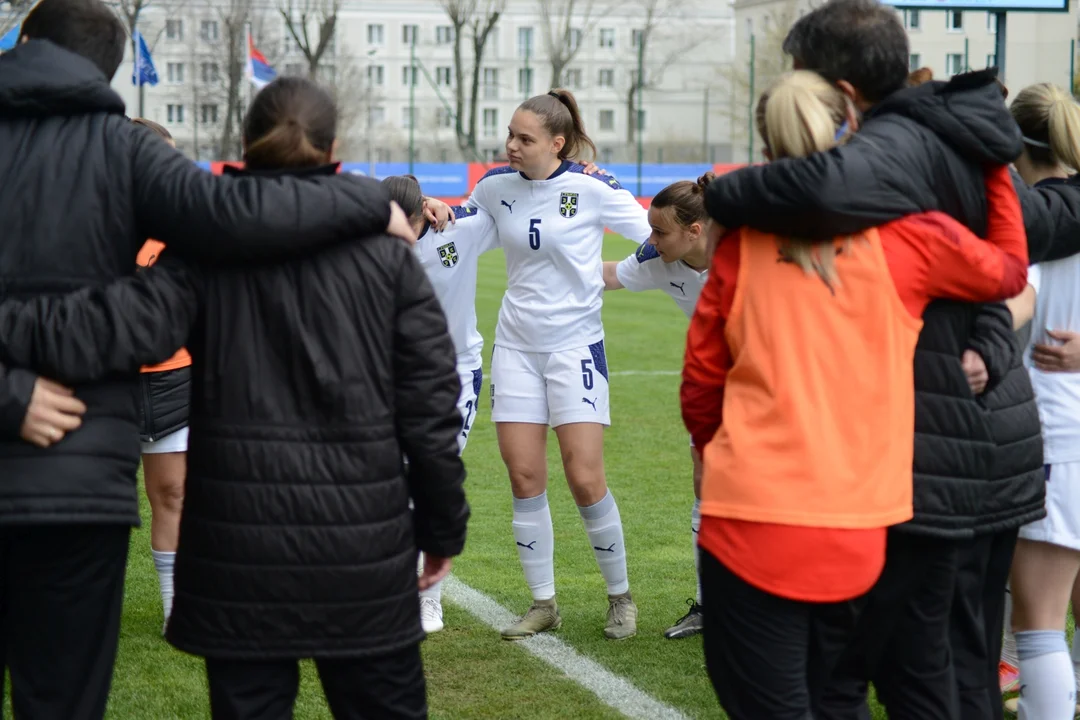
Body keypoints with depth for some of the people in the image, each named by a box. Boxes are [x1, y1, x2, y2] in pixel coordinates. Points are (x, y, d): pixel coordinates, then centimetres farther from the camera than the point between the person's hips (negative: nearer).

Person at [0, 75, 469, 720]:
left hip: (239, 548, -1)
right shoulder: (386, 251, 1)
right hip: (364, 547, 1)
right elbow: (429, 400, 0)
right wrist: (443, 526, 8)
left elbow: (123, 326, -20)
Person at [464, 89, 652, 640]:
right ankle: (543, 604, 14)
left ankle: (620, 596, 12)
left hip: (575, 343, -4)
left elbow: (659, 238, -5)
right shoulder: (496, 186, 1)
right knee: (524, 478, 1)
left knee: (585, 479, -8)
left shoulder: (592, 188, -12)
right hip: (516, 343, 4)